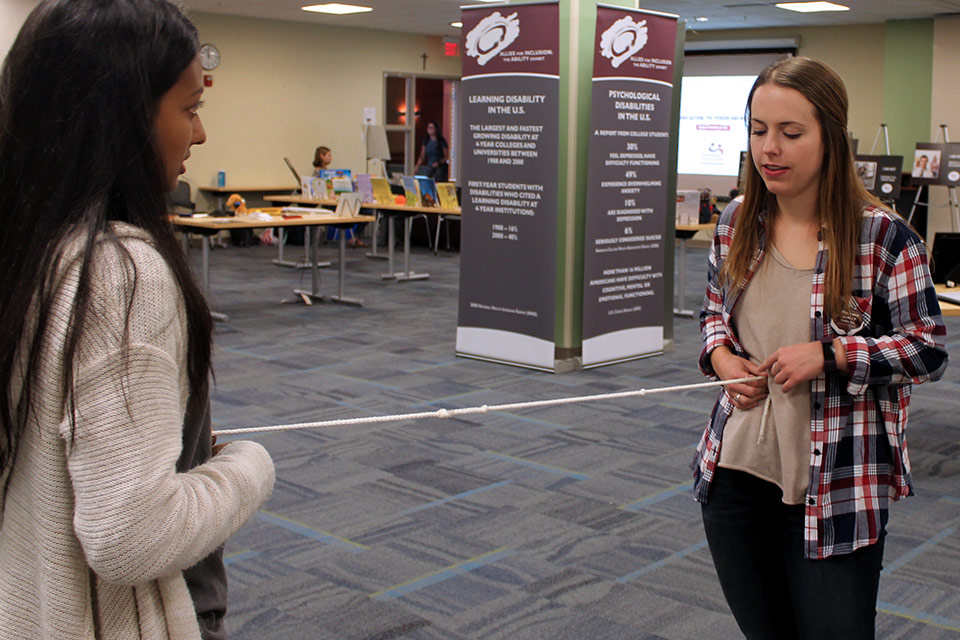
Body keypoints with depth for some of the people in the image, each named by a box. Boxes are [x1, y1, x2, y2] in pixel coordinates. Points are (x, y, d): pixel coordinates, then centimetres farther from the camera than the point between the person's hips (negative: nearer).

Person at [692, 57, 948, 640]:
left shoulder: (882, 236, -11)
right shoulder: (737, 223, 3)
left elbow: (930, 350, -7)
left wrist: (828, 354, -20)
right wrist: (721, 357, -4)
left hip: (835, 493, -4)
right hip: (735, 476, 5)